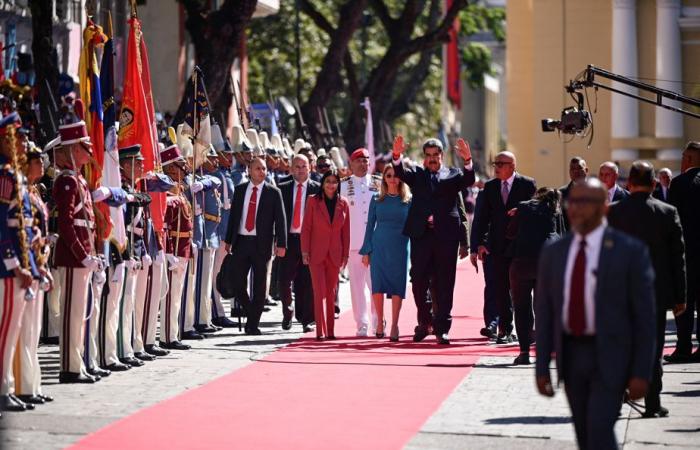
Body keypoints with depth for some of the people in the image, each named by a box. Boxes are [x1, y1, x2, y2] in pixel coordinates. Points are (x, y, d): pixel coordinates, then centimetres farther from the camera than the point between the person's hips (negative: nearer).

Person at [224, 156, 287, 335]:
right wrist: (228, 240, 10)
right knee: (237, 283, 0)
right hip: (241, 241, 3)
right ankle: (251, 315, 21)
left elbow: (280, 219, -2)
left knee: (259, 285, 2)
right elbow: (233, 216, 13)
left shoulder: (273, 193, 0)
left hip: (261, 243, -2)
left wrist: (281, 244, -10)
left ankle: (254, 324, 9)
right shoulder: (240, 190, 9)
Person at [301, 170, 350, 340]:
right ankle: (320, 331, -9)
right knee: (320, 292, -7)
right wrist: (305, 251, -5)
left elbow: (346, 231, 8)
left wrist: (345, 254, 6)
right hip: (316, 253, -2)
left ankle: (330, 331, 12)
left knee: (331, 293, 7)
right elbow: (306, 228, 1)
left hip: (334, 254, 2)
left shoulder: (343, 204, 5)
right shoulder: (313, 202, 0)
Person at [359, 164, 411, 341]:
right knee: (378, 285, -3)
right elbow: (370, 225, 9)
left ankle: (394, 325, 0)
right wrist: (366, 251, 4)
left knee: (397, 285, -4)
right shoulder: (377, 200, 7)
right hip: (379, 246, 1)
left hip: (400, 247, -1)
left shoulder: (408, 200, 5)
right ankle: (380, 321, 13)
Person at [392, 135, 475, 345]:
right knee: (419, 281, 3)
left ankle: (442, 329, 4)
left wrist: (467, 160, -26)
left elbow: (468, 180, -7)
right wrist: (396, 155, -25)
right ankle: (424, 321, 21)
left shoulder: (453, 175, 12)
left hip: (446, 235, -1)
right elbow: (400, 173, -5)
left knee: (444, 284, 0)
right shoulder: (416, 174, 14)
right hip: (420, 234, 1)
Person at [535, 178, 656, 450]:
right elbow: (544, 313, 7)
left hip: (610, 356, -5)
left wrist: (642, 373, -11)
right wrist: (541, 367, 2)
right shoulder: (553, 253, 5)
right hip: (571, 354, 5)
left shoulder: (630, 251, -8)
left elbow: (644, 315, -8)